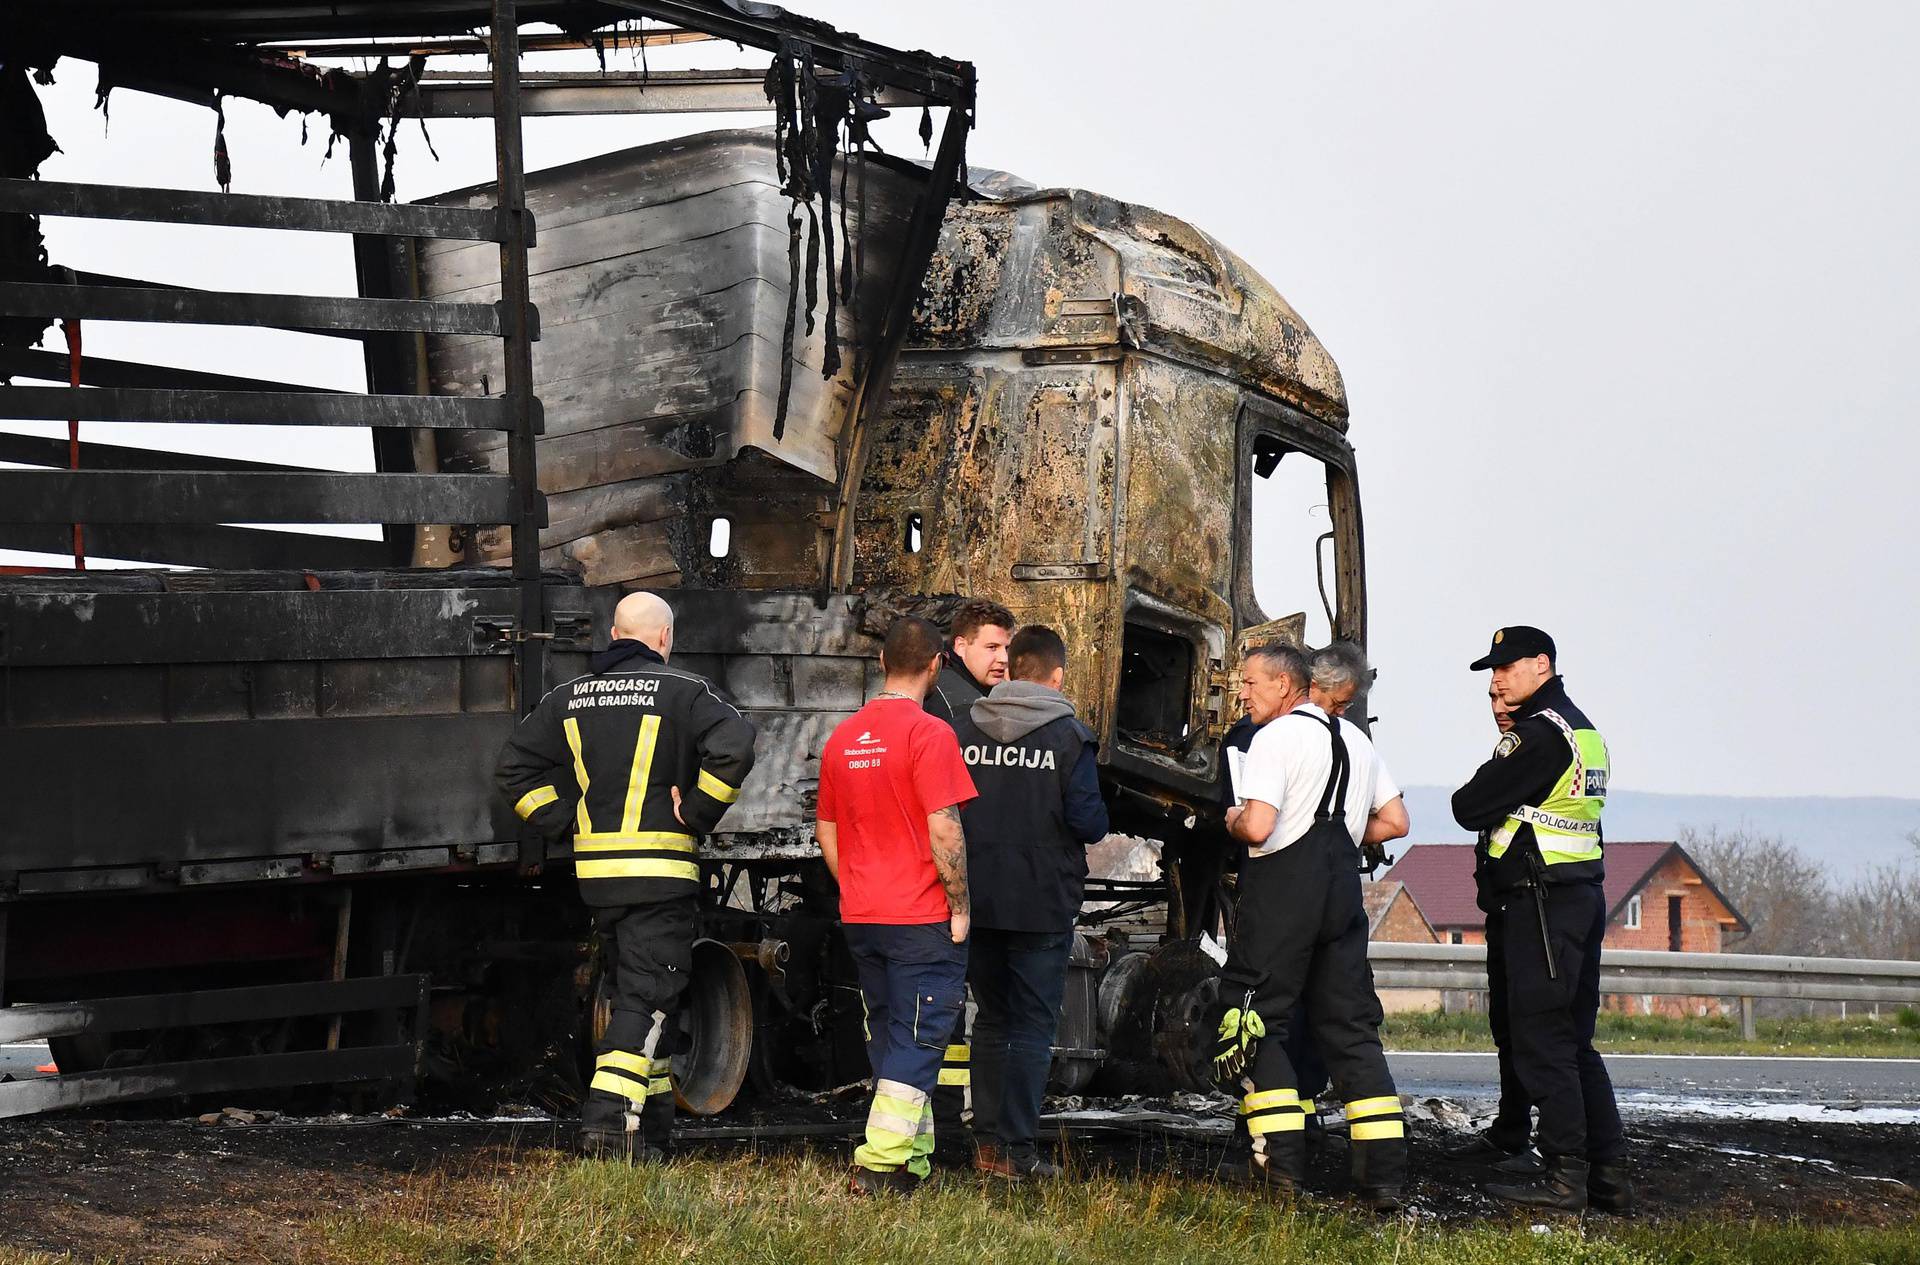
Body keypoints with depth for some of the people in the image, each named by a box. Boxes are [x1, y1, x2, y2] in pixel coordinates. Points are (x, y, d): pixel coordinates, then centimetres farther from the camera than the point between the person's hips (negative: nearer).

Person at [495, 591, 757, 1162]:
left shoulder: (569, 698, 12)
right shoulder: (682, 692, -5)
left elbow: (515, 766, 13)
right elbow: (734, 743, -20)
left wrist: (567, 824, 11)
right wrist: (696, 814, -10)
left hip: (596, 872, 6)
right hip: (661, 870, -6)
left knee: (635, 993, 16)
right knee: (649, 998, -5)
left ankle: (651, 1128, 19)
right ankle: (608, 1115, -20)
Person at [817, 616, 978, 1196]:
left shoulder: (842, 737, 9)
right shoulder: (928, 734, -13)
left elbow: (826, 831, 15)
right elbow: (944, 831, -17)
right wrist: (960, 906, -10)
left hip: (860, 918, 7)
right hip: (923, 918, -7)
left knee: (889, 1037, 15)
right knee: (917, 1041, -3)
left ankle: (914, 1154, 19)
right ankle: (881, 1162, -10)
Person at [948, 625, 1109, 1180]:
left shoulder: (963, 729, 2)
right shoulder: (1068, 737, -8)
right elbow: (1088, 822, -13)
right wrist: (1095, 825, 9)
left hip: (977, 900, 4)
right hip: (1042, 905, -4)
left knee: (992, 1020, 16)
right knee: (1033, 1025, 2)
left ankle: (987, 1142, 17)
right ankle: (1016, 1151, 0)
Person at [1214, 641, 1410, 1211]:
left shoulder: (1276, 737, -8)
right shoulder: (1356, 740, 16)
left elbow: (1258, 826, -19)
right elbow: (1395, 822, 19)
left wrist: (1233, 821, 2)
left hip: (1283, 886, -7)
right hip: (1342, 887, 7)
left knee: (1255, 1020, 3)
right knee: (1351, 1028, 8)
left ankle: (1280, 1161, -5)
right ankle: (1384, 1174, 1)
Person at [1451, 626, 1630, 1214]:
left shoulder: (1539, 733, -14)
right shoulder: (1583, 730, 17)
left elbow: (1471, 808, -15)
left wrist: (1471, 791, 6)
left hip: (1542, 900, -10)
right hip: (1584, 894, 10)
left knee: (1541, 1039, -7)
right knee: (1575, 1041, 12)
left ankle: (1565, 1176, -8)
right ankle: (1609, 1174, 13)